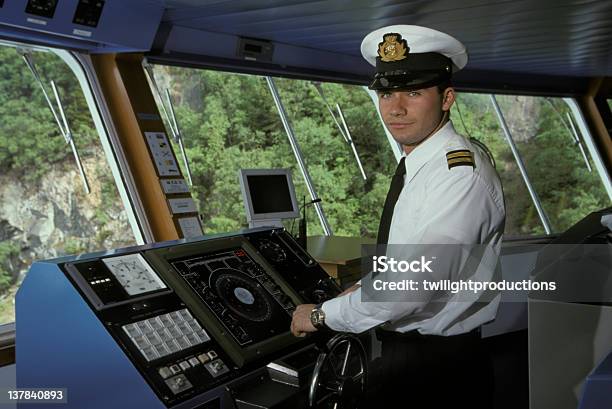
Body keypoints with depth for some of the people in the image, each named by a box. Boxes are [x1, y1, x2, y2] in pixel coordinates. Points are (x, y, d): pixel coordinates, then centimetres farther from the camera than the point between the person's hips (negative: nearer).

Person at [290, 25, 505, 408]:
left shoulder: (461, 173, -24)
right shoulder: (416, 163, 5)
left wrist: (322, 314, -18)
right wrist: (368, 289, 7)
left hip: (441, 365, -8)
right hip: (403, 351, 8)